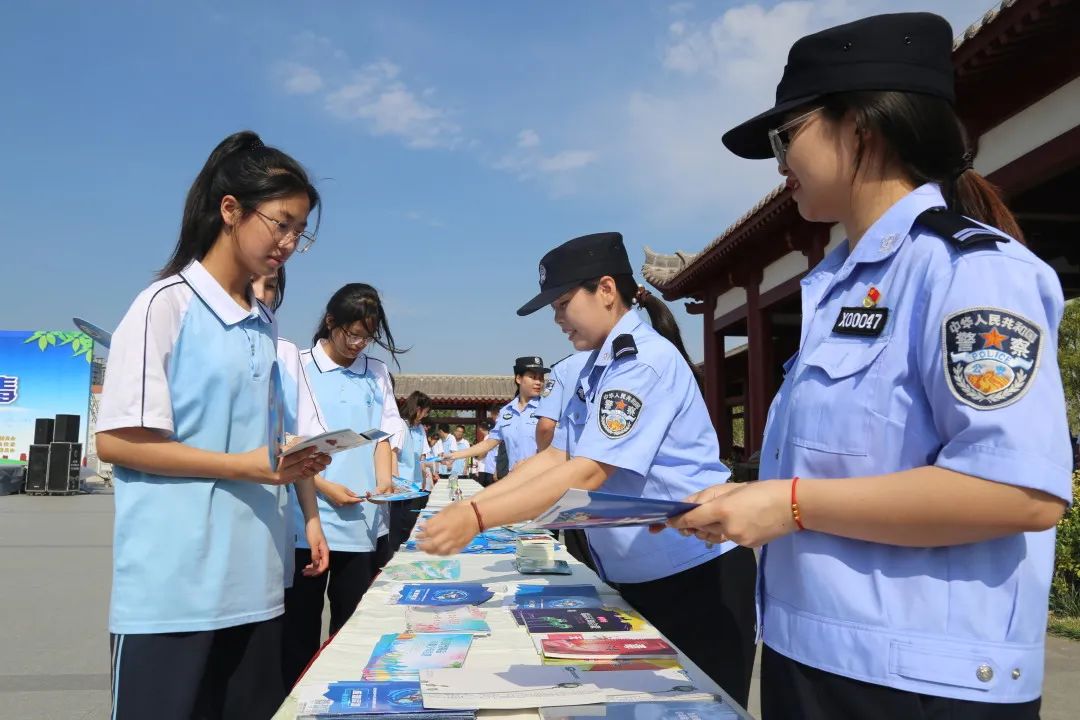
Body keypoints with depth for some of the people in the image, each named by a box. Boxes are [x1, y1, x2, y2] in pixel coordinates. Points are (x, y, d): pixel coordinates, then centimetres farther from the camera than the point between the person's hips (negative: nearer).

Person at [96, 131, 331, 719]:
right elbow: (116, 441, -12)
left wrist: (307, 511, 8)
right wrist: (246, 467, -18)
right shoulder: (166, 304, -8)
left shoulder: (265, 325, 12)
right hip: (173, 590, -6)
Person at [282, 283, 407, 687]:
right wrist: (324, 487, -14)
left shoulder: (377, 374, 9)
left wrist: (384, 482, -6)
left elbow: (383, 434, 11)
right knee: (300, 629, 7)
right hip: (310, 520, -3)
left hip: (365, 523, 3)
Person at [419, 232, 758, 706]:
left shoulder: (645, 360, -21)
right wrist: (471, 502, -7)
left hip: (694, 573, -9)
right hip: (636, 577, 9)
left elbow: (588, 473, -29)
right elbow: (555, 458, 3)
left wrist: (477, 519, -31)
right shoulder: (597, 367, 8)